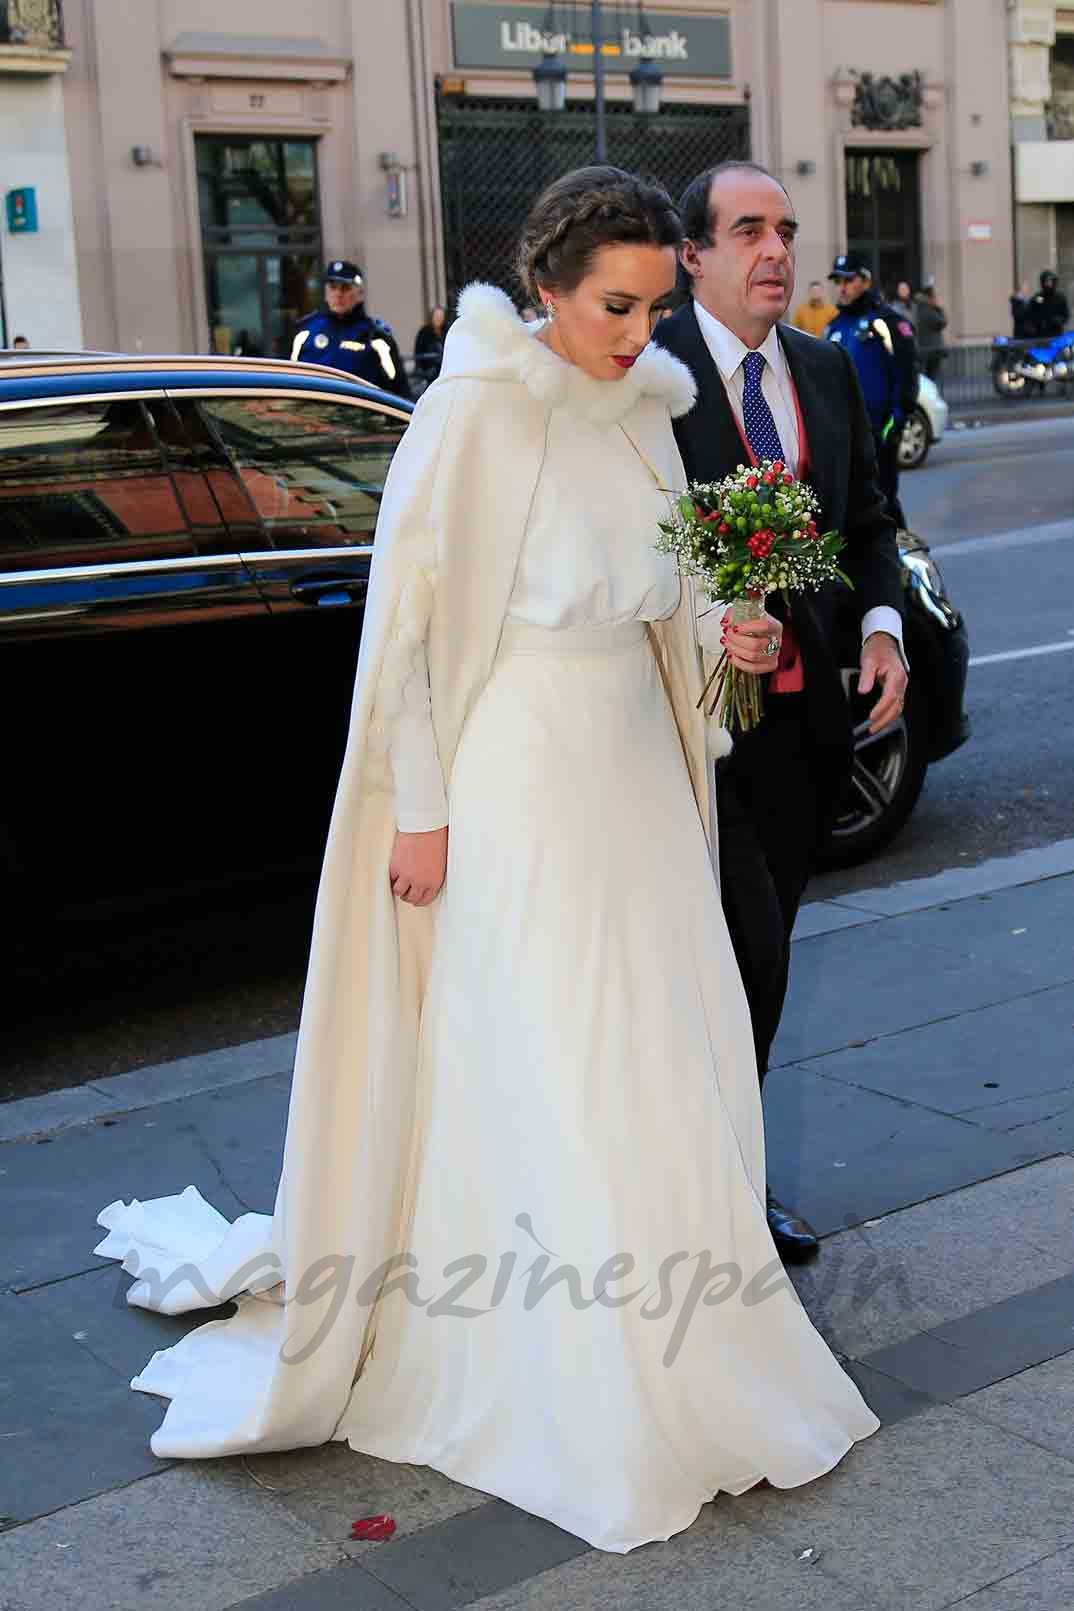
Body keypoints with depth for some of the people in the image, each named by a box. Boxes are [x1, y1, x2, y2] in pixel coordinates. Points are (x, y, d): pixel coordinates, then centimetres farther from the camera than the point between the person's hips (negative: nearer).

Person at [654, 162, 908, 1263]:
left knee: (760, 957, 15)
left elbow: (868, 520, 17)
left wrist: (882, 625, 0)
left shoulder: (828, 370, 10)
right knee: (746, 951, -9)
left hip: (802, 707, 7)